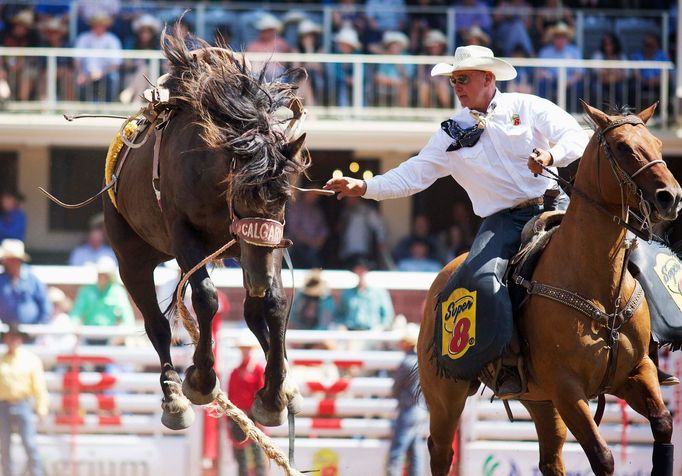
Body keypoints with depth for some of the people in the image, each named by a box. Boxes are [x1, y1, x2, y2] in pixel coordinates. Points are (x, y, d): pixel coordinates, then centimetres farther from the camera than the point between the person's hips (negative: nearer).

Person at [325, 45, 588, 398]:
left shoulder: (528, 108, 8)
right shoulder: (452, 133, 15)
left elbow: (575, 137, 0)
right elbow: (415, 174, 12)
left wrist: (552, 155, -21)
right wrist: (364, 187, 1)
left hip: (549, 204, -2)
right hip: (501, 220, 2)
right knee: (482, 277, -28)